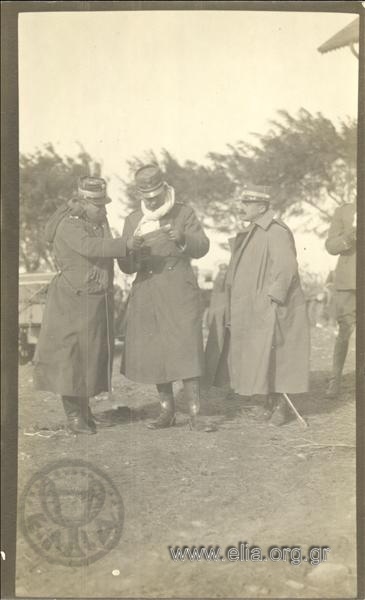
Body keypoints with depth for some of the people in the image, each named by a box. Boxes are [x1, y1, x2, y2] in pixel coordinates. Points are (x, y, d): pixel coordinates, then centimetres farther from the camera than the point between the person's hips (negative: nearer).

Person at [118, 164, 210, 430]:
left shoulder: (184, 212, 2)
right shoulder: (133, 220, 7)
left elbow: (202, 247, -2)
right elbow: (127, 267, 5)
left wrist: (183, 237, -22)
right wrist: (130, 248, -18)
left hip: (181, 290, -3)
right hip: (147, 293, 3)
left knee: (185, 348, -11)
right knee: (153, 352, 4)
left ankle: (194, 414, -7)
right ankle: (167, 411, 18)